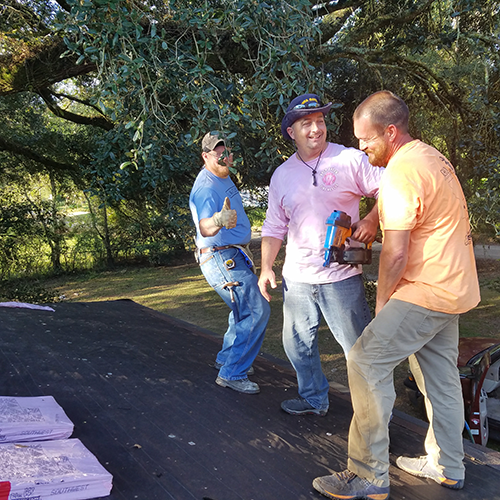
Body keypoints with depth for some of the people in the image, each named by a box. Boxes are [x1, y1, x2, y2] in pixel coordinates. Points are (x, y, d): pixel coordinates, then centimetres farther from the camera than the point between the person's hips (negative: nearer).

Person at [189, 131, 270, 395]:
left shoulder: (223, 177, 10)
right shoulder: (206, 188, -23)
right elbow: (205, 228, -41)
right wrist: (218, 221, -59)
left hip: (233, 256, 11)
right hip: (222, 258, -11)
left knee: (244, 310, 20)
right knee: (256, 312, -14)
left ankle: (227, 358, 33)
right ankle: (232, 373, -8)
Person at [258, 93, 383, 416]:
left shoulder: (350, 160, -4)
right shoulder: (282, 175, 9)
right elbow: (274, 226, 13)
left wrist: (373, 220, -18)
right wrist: (266, 267, 6)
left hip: (341, 275, -5)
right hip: (297, 277, 5)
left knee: (358, 346, 3)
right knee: (298, 342, 16)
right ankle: (314, 399, 36)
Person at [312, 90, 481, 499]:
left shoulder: (400, 173, -20)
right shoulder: (431, 156, 12)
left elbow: (395, 254, -20)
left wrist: (382, 302, -8)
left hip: (428, 290, -10)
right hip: (455, 284, 11)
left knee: (367, 362, -11)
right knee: (439, 373, 17)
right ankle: (446, 467, 30)